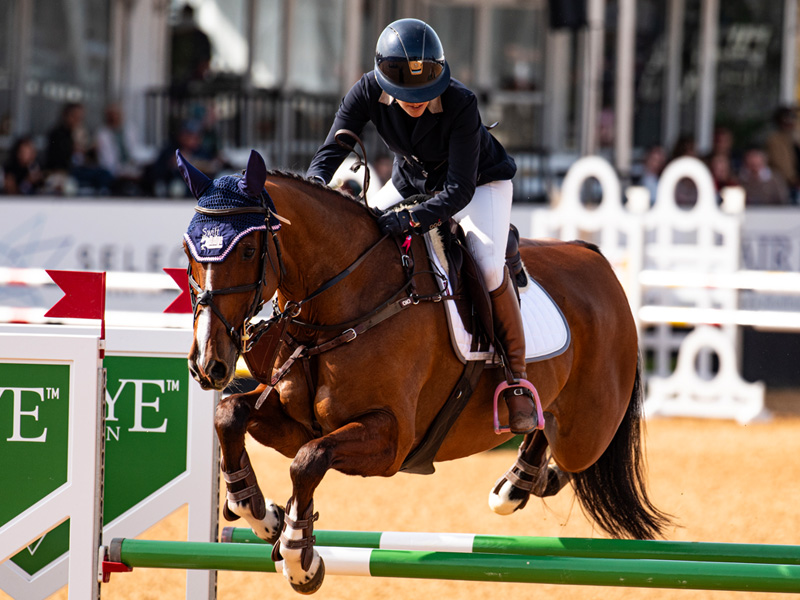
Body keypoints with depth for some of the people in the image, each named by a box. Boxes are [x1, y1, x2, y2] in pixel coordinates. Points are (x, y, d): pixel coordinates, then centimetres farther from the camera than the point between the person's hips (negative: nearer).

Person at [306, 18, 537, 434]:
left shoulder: (460, 104, -36)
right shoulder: (369, 93, -25)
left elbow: (460, 190, -38)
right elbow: (331, 150, -22)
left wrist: (412, 219, -52)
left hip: (480, 183, -5)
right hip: (411, 182, 5)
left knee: (489, 266, -29)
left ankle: (517, 377, -14)